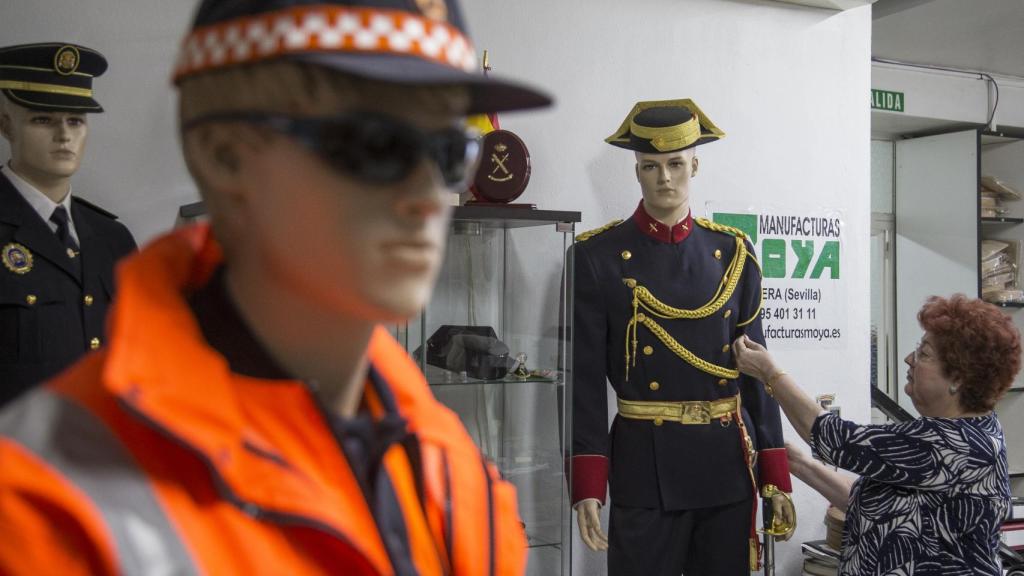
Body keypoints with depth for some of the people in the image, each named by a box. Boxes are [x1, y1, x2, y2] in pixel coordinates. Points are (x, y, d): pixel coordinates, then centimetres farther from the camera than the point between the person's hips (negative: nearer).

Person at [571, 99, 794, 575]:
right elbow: (585, 379, -6)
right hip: (645, 467, -3)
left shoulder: (732, 253, 6)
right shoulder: (597, 256, -4)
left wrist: (776, 477, 5)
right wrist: (586, 486, -11)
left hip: (729, 464, 3)